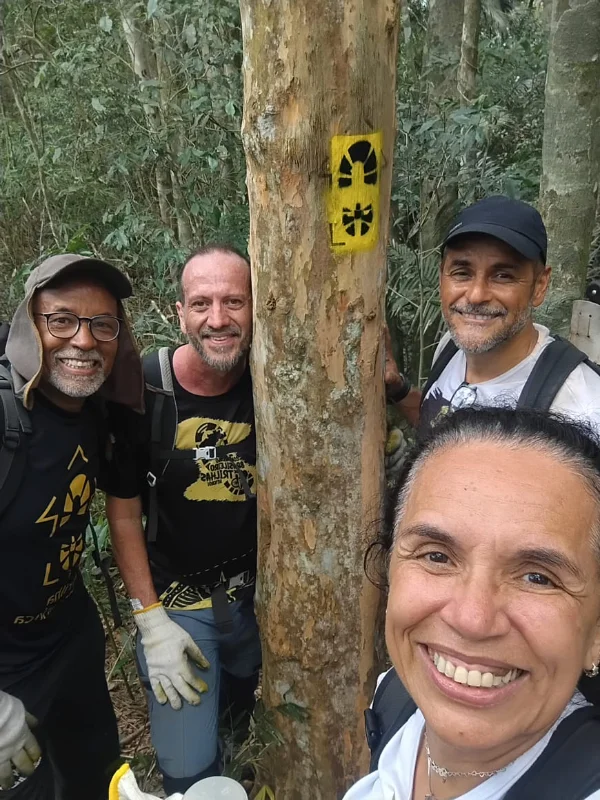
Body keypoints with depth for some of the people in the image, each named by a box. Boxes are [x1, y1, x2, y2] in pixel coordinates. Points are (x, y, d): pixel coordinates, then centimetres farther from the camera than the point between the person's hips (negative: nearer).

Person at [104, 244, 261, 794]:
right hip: (177, 603, -2)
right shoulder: (143, 391, -16)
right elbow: (124, 512, -8)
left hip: (262, 596, 3)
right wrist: (151, 620, -9)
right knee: (190, 772, 4)